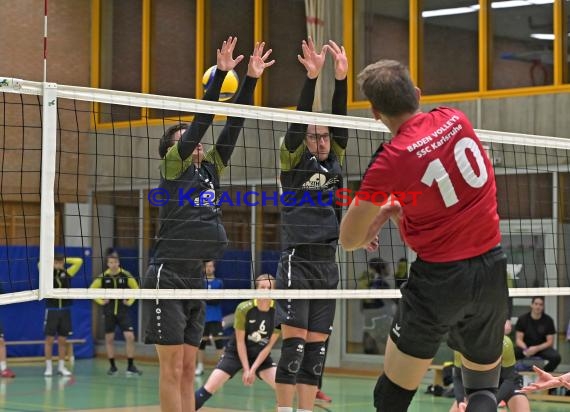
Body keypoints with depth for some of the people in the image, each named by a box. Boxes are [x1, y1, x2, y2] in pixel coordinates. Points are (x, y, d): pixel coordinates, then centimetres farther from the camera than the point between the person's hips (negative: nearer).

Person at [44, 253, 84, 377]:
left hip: (65, 310, 2)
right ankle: (48, 367, 5)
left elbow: (79, 261, 0)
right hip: (52, 310, -2)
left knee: (62, 340, 7)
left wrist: (65, 260, 0)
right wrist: (52, 261, -5)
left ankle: (61, 367, 14)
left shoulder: (67, 273, 3)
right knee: (49, 339, -1)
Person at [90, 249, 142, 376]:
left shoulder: (126, 275, -5)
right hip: (109, 312, 1)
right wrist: (100, 301, 1)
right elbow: (91, 290, 9)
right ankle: (112, 366, 17)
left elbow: (136, 288, 9)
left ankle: (131, 366, -2)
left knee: (130, 337, -10)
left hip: (123, 311, -1)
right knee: (109, 338, 5)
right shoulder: (103, 277, -3)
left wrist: (130, 301, 0)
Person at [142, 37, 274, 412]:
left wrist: (251, 79, 2)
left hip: (195, 277, 7)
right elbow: (202, 119, -11)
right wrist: (221, 74, -14)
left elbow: (233, 125, 9)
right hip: (167, 276, -7)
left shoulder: (210, 167, 15)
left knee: (188, 369, 8)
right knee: (172, 369, -6)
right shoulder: (173, 164, -2)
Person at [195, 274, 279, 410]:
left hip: (261, 356, 2)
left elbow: (269, 345, -11)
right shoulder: (244, 308, -22)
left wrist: (253, 369, -14)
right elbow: (240, 341, -15)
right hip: (236, 353, -2)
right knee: (209, 389, -12)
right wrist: (246, 369, -15)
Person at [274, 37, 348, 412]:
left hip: (328, 262, 5)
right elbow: (298, 123, -13)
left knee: (317, 346, 5)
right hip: (298, 260, -5)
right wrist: (311, 78, -24)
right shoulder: (294, 160, 0)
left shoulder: (335, 161, 12)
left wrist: (341, 79, -13)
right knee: (294, 342, -10)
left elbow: (340, 121, -1)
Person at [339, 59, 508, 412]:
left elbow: (349, 240, -8)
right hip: (493, 272, 5)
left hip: (439, 279, -4)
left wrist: (382, 211, 10)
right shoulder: (456, 119, -1)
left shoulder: (392, 159, -15)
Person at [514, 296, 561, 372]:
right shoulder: (522, 319, -3)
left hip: (542, 348, 1)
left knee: (556, 357, -31)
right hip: (526, 347, -1)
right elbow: (519, 340, -4)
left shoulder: (548, 320, -4)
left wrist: (537, 349, -23)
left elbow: (550, 342, -5)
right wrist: (525, 349, -27)